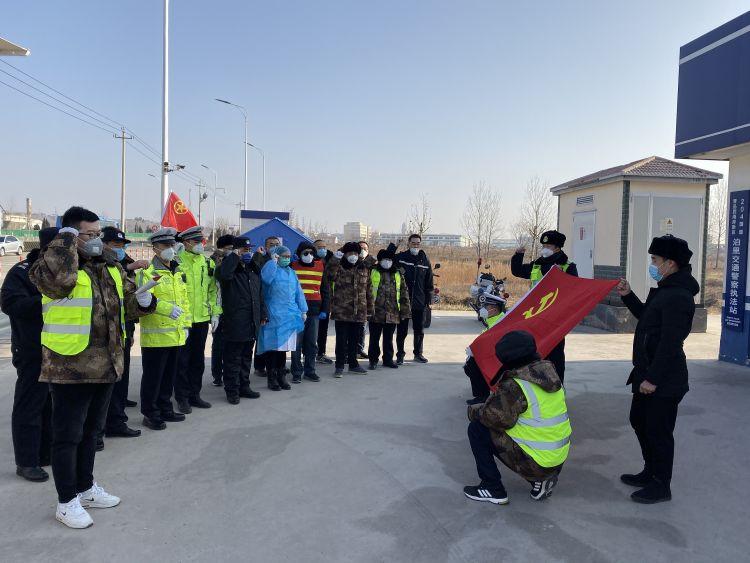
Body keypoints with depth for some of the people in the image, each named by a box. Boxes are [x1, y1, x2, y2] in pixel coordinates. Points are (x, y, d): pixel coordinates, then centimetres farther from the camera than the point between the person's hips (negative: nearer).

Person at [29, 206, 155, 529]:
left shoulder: (112, 268, 12)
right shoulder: (57, 263, -10)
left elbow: (128, 305, 16)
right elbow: (56, 277, -35)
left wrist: (143, 300, -7)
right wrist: (66, 239, -21)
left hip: (105, 366, 7)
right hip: (69, 367, -7)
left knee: (91, 431, 21)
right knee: (68, 436, 6)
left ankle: (85, 488, 38)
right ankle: (66, 501, 21)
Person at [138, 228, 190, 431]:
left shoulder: (178, 273, 16)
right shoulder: (148, 272, -8)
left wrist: (186, 324, 14)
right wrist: (167, 308, -31)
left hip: (176, 335, 7)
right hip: (155, 336, -7)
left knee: (169, 375, 16)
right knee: (152, 376, 1)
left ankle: (165, 409, 28)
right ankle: (150, 413, 12)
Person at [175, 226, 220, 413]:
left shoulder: (208, 263, 10)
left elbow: (213, 290, 15)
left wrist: (215, 313, 9)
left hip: (202, 319, 6)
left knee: (198, 359, 13)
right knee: (182, 360, 3)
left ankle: (194, 394, 25)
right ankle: (182, 398, 14)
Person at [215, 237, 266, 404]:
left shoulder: (254, 270, 16)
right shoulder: (230, 267, -6)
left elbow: (259, 295, 21)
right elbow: (224, 274, -33)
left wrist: (263, 315, 17)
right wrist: (234, 256, -21)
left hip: (251, 325, 7)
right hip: (234, 324, -7)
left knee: (246, 357, 16)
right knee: (232, 359, 1)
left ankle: (244, 387, 26)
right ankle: (232, 391, 10)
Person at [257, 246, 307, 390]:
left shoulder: (292, 272, 18)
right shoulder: (271, 269, -1)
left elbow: (298, 292, 19)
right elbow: (266, 278, -25)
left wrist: (303, 310, 15)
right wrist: (273, 261, -14)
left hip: (289, 316, 5)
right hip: (273, 316, -5)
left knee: (283, 347, 9)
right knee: (273, 346, -3)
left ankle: (281, 377, 19)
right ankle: (272, 378, 7)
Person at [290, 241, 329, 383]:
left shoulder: (320, 266, 9)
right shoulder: (293, 266, 3)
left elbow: (325, 289, 10)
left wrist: (324, 309, 6)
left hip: (314, 310, 2)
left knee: (312, 343, 8)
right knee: (297, 342, 0)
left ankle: (310, 371, 19)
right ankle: (296, 372, 10)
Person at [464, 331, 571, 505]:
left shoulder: (515, 386, -20)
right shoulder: (551, 376, 4)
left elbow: (498, 418, -23)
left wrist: (473, 410, -3)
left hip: (534, 463, -8)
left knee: (477, 428, -1)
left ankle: (493, 489, 4)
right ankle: (541, 481, 17)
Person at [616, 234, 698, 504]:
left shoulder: (678, 297, -22)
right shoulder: (665, 291, 11)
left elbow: (670, 343, -25)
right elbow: (647, 317, 25)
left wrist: (653, 378, -23)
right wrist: (628, 296, 14)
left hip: (664, 381, -11)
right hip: (649, 373, 11)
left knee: (658, 431, 1)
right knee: (639, 421, 21)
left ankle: (661, 486, 17)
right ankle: (651, 473, 36)